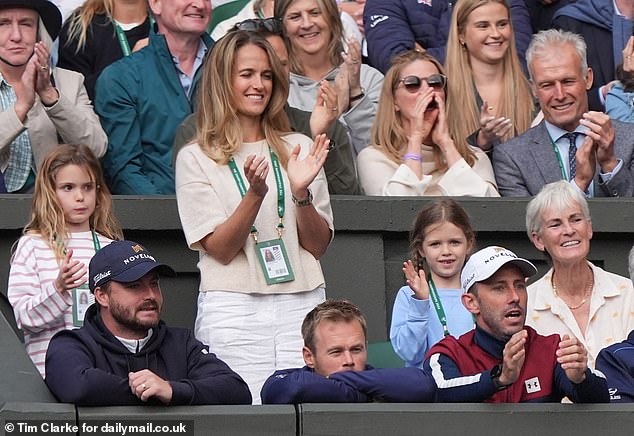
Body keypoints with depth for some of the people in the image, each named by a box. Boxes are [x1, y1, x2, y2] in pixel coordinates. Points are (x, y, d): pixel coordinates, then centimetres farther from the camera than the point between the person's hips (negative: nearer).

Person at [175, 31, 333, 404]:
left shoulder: (298, 149, 12)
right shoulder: (196, 159, 3)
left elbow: (318, 246, 8)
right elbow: (220, 249, -5)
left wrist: (302, 193, -9)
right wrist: (255, 194, -19)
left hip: (302, 306, 3)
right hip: (232, 310, -3)